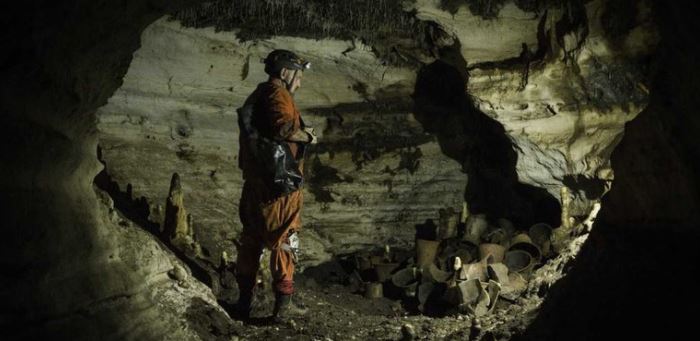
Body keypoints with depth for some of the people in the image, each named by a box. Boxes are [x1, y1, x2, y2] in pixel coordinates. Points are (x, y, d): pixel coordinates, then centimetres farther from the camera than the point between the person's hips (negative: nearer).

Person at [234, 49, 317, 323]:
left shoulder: (257, 96, 19)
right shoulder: (277, 93, -10)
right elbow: (284, 127, -25)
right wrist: (307, 136, -9)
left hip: (255, 179, 9)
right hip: (279, 182, -9)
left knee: (251, 238, 14)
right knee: (283, 239, 0)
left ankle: (244, 301, 21)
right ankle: (283, 302, 4)